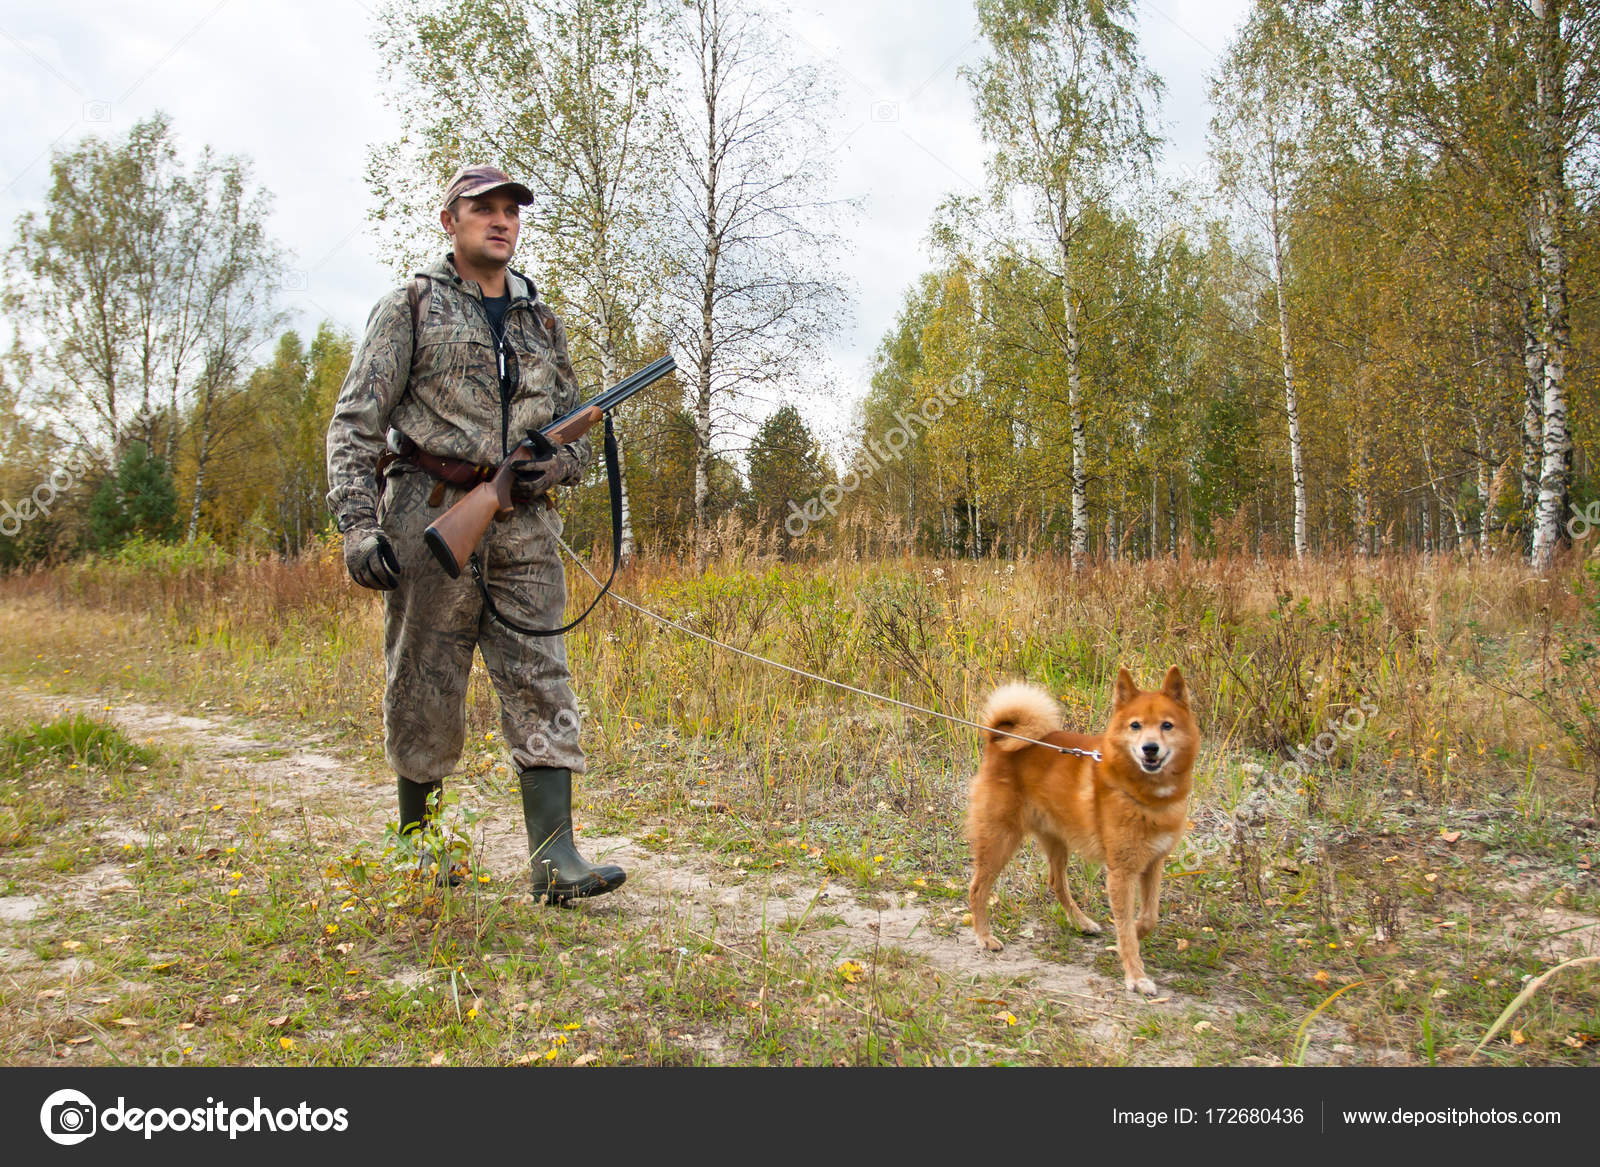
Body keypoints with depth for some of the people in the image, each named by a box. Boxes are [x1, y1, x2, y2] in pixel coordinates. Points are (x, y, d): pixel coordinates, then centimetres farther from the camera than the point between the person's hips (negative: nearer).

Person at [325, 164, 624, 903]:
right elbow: (354, 422, -1)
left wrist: (559, 462, -2)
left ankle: (555, 860, -8)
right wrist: (357, 525, -13)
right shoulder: (410, 307, 6)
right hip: (431, 516, -3)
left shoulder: (541, 321, 19)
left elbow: (578, 424, 23)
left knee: (541, 684, -6)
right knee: (425, 692, 4)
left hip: (524, 526, 4)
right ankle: (414, 841, 24)